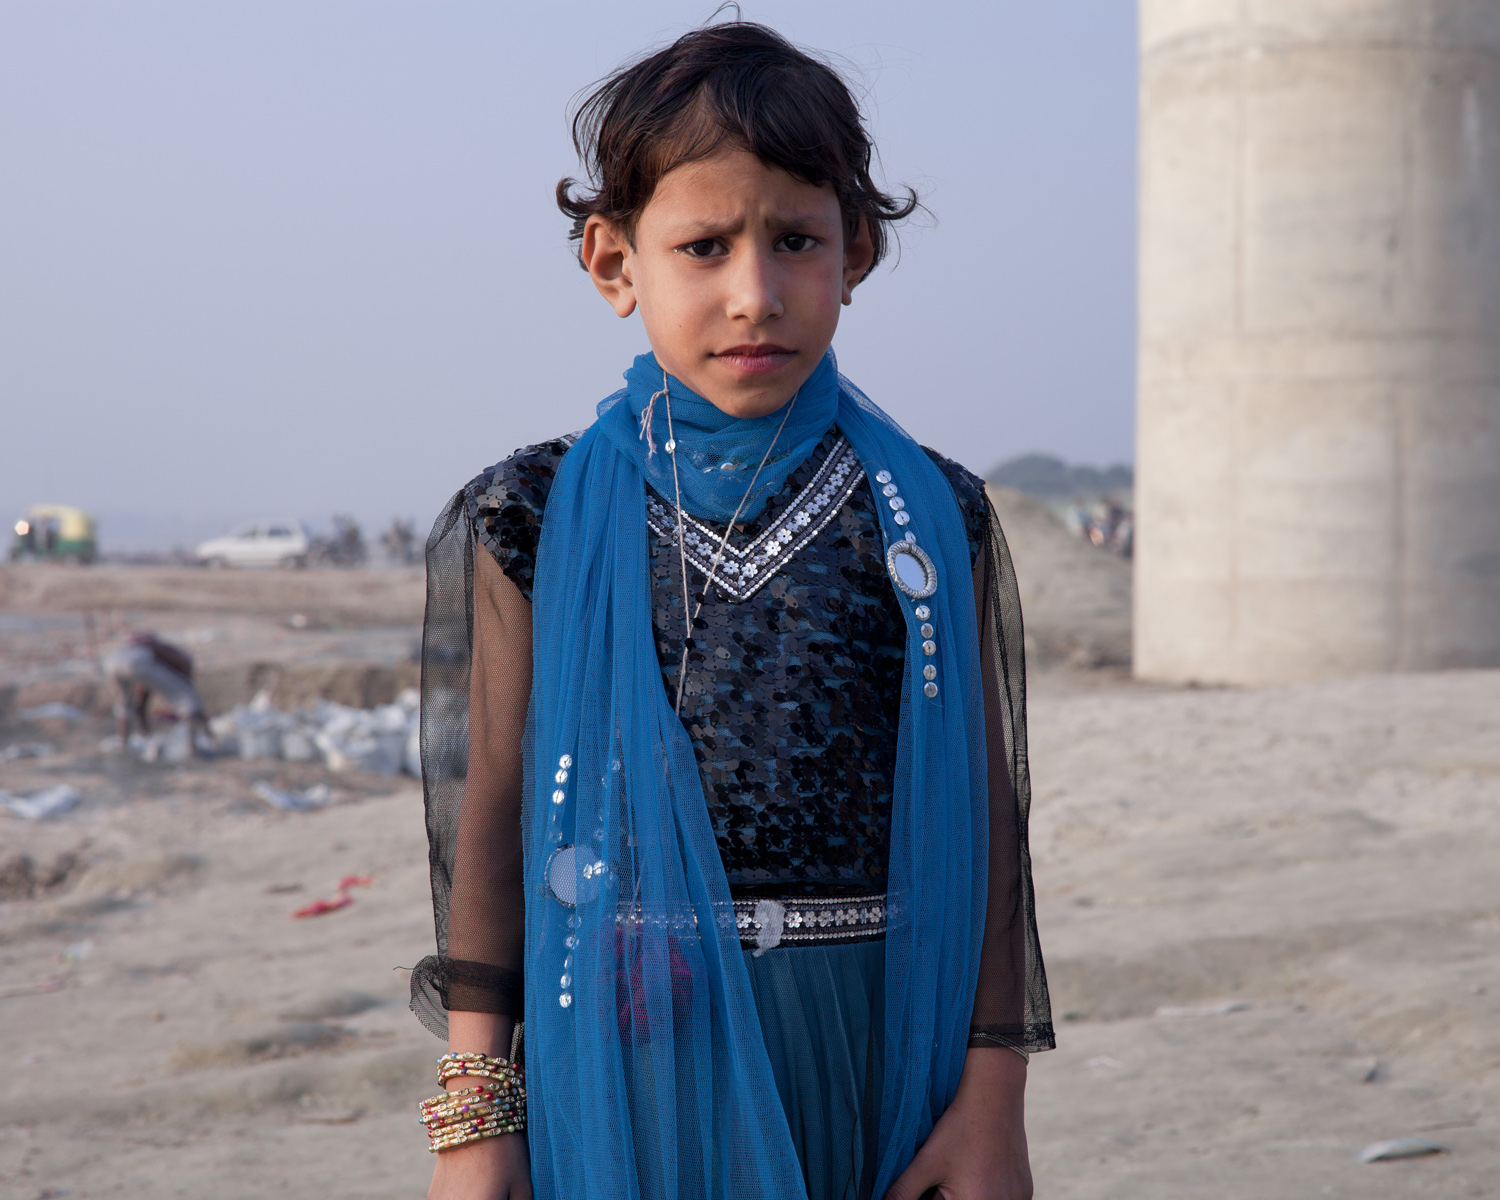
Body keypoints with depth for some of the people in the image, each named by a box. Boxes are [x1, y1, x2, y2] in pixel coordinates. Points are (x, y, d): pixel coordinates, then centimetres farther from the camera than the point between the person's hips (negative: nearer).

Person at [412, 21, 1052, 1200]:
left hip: (870, 1057, 1)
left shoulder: (936, 520, 2)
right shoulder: (544, 521, 0)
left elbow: (987, 817, 4)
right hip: (622, 1051, -1)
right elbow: (492, 816, 2)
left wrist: (993, 1095, 1)